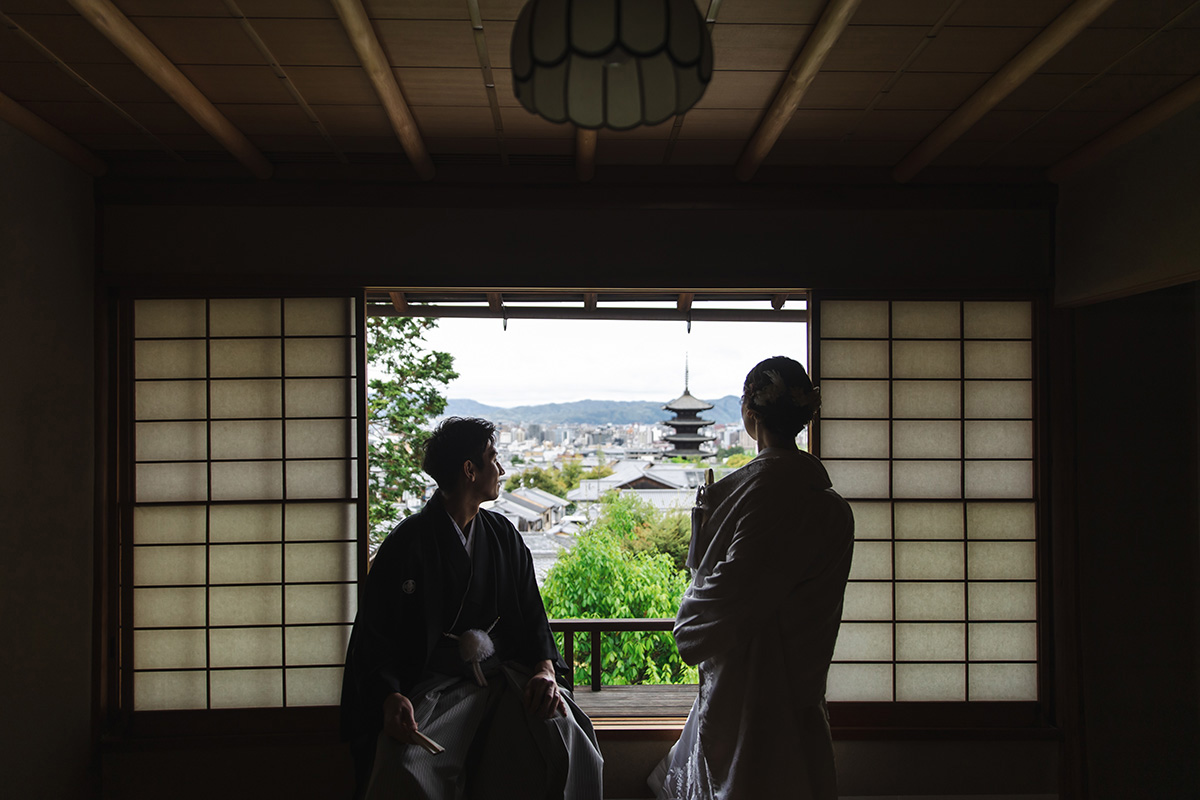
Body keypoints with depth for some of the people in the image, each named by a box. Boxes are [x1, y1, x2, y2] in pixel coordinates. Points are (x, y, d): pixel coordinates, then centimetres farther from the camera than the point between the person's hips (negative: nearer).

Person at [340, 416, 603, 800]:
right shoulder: (405, 545, -2)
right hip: (435, 682, -3)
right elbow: (375, 639, -3)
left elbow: (532, 618, 13)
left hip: (507, 677, 3)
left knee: (567, 743, -26)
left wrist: (546, 670, -8)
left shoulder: (505, 537, 13)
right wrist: (391, 698, -23)